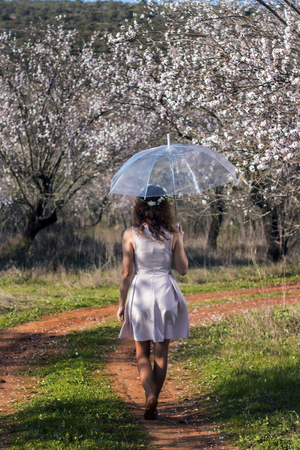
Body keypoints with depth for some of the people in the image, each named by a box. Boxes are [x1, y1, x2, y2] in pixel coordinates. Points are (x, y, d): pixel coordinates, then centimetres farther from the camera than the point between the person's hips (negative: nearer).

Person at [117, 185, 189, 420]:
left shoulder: (131, 234, -6)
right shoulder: (172, 234, -3)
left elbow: (126, 273, -5)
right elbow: (183, 269, 2)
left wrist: (121, 303, 5)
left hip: (140, 291, -1)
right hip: (166, 291, 1)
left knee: (142, 352, 10)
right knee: (161, 352, 11)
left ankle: (150, 395, -13)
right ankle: (153, 406, 13)